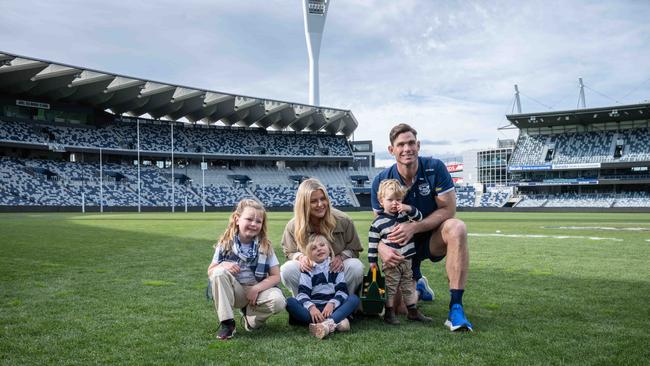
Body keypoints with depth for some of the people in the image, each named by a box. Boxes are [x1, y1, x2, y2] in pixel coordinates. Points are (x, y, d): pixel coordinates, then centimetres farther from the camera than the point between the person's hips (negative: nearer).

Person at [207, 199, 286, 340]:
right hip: (233, 291, 0)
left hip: (258, 290, 0)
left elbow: (276, 276, -7)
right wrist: (223, 266, -24)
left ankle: (250, 316, 2)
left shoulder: (265, 246, -8)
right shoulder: (225, 243, -7)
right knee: (219, 273, -29)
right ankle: (227, 322, -18)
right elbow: (210, 272, -2)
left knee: (278, 301, -30)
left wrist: (256, 289, -21)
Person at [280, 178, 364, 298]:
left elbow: (353, 250, 0)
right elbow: (289, 253, 4)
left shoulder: (343, 221, -10)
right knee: (287, 269, -30)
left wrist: (341, 257, -23)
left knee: (356, 266, -31)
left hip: (336, 270, 0)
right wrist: (300, 257, -21)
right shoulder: (293, 226, -9)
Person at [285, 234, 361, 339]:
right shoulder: (307, 270, 10)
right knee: (290, 302, -26)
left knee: (354, 298, -23)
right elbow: (303, 293, -4)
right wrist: (311, 307, -24)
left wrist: (331, 304, -18)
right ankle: (335, 321, -38)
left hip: (331, 308, 0)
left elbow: (342, 290, 1)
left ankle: (328, 322, -48)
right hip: (312, 308, 0)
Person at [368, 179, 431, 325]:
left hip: (407, 259, 5)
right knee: (390, 288, 3)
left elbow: (419, 217, 4)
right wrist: (372, 260, -8)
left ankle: (413, 312, 25)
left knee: (409, 286, 15)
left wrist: (409, 209, -14)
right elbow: (373, 243, -7)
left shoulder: (404, 214, 4)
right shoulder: (378, 222, -10)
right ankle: (389, 313, 14)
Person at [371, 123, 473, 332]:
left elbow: (448, 210, -16)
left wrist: (414, 227, -27)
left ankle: (456, 308, -33)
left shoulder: (435, 168, -15)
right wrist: (381, 248, -26)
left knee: (456, 228, -37)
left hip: (433, 239, -1)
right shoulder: (381, 181, -10)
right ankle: (417, 283, 33)